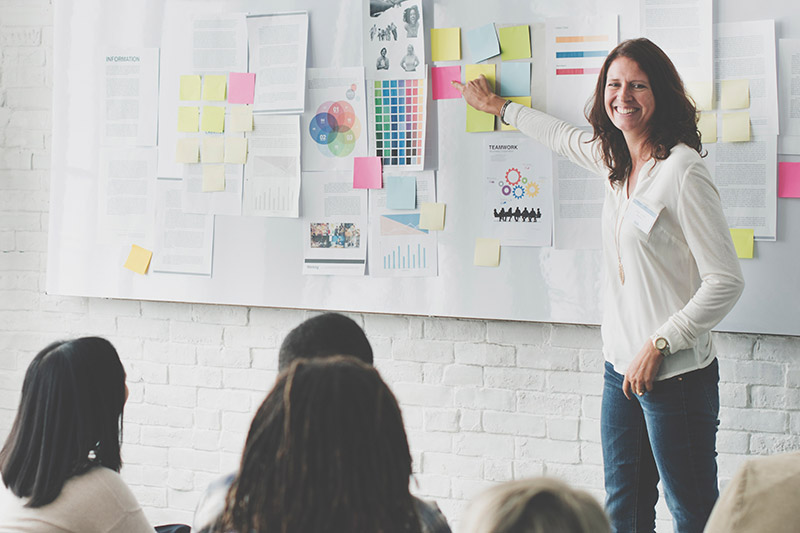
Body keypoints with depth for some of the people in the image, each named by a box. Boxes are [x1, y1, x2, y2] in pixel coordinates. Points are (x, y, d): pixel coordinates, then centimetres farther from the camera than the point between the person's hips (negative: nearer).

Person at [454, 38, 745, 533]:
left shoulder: (683, 172, -15)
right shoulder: (617, 161, 9)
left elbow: (726, 281, -16)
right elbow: (563, 135, 33)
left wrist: (658, 344, -14)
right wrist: (500, 106, 46)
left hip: (675, 373, -8)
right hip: (622, 365, 8)